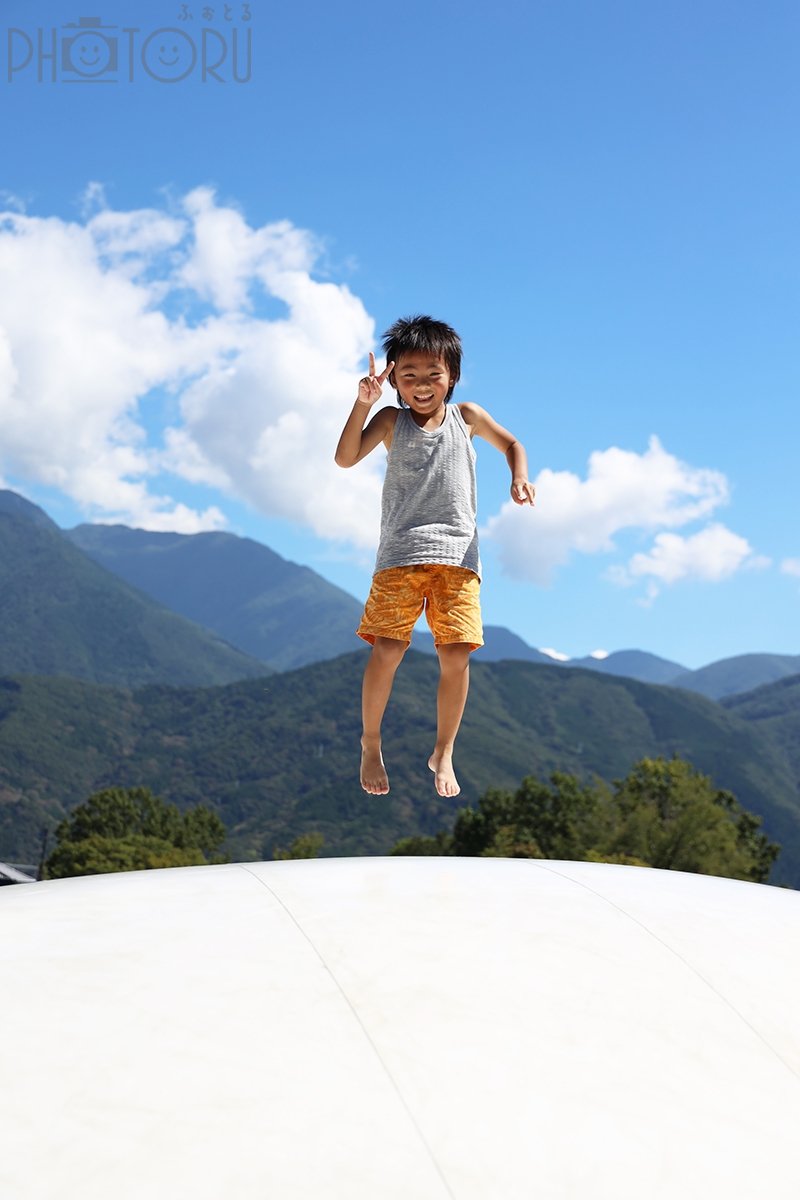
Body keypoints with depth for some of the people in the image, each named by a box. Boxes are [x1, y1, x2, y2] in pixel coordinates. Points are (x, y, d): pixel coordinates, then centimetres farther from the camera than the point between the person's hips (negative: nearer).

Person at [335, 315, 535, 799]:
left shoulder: (467, 417, 10)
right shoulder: (391, 420, 5)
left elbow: (511, 443, 24)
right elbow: (346, 458, -7)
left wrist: (520, 478, 4)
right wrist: (362, 405, -16)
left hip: (457, 555, 2)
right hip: (400, 553, -1)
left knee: (456, 655, -4)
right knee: (387, 651, -10)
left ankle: (443, 754, 15)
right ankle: (371, 743, 14)